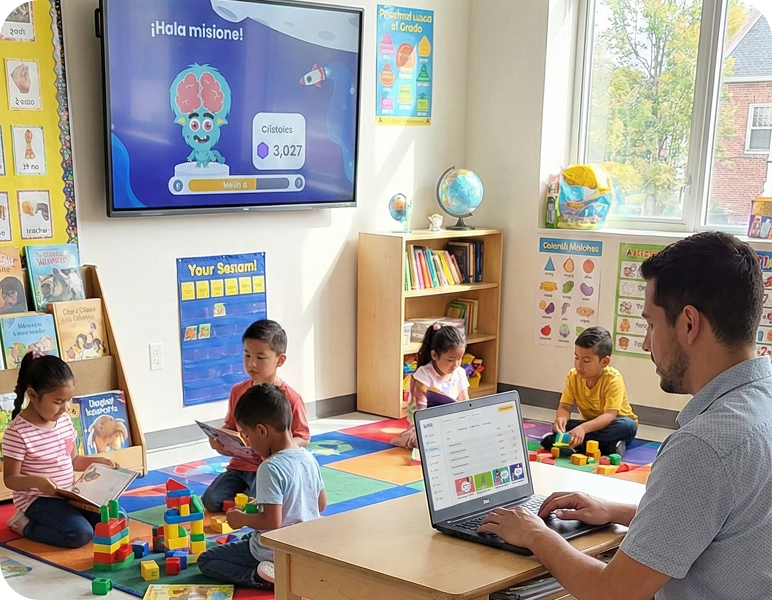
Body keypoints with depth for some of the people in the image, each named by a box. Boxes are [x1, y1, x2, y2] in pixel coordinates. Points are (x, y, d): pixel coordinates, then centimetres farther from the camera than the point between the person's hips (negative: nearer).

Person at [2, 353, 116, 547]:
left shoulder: (65, 421, 4)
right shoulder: (18, 432, -18)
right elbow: (10, 478, -15)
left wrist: (96, 461, 1)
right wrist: (36, 480, -34)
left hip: (69, 494, 8)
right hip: (37, 499, -8)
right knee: (80, 534, -26)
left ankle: (45, 519, 11)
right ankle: (25, 524, -2)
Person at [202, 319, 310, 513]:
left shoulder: (290, 398, -10)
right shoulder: (238, 391, 6)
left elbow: (303, 438, -7)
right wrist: (220, 439, -5)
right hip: (240, 465, 5)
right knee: (211, 501, -14)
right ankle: (245, 490, 14)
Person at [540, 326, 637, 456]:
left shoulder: (613, 379, -24)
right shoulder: (573, 376, -9)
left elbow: (609, 415, -33)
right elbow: (565, 407, -11)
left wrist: (583, 428, -49)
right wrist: (561, 418, -37)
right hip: (590, 425, 4)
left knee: (628, 425, -36)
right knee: (561, 425, -21)